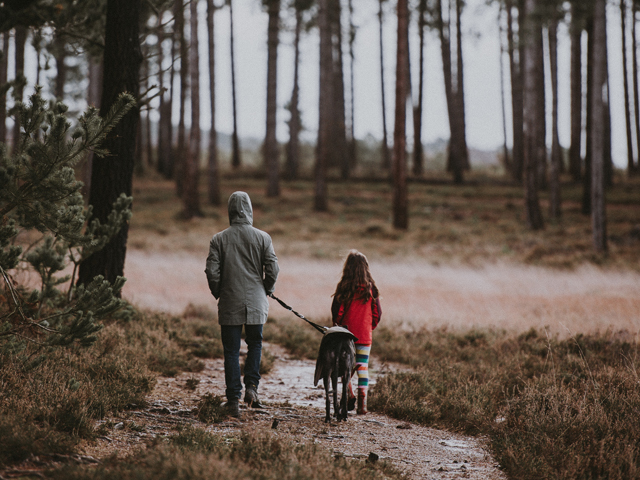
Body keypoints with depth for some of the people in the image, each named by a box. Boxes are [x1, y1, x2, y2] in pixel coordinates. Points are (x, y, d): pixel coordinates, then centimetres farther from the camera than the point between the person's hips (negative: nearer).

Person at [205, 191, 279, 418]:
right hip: (256, 303, 1)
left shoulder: (219, 239, -3)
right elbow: (272, 270, -5)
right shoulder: (263, 238, -2)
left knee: (231, 351, 5)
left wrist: (218, 293, 9)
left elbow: (212, 272, -7)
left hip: (229, 304, -1)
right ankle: (251, 386, 2)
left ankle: (233, 400, 4)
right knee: (255, 344, 19)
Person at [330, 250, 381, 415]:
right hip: (365, 336, 1)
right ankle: (362, 402, -3)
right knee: (363, 367, 4)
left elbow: (336, 310, -7)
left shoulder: (343, 287, -11)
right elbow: (377, 312, 2)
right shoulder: (371, 288, -4)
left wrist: (339, 324, 12)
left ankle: (350, 395, 1)